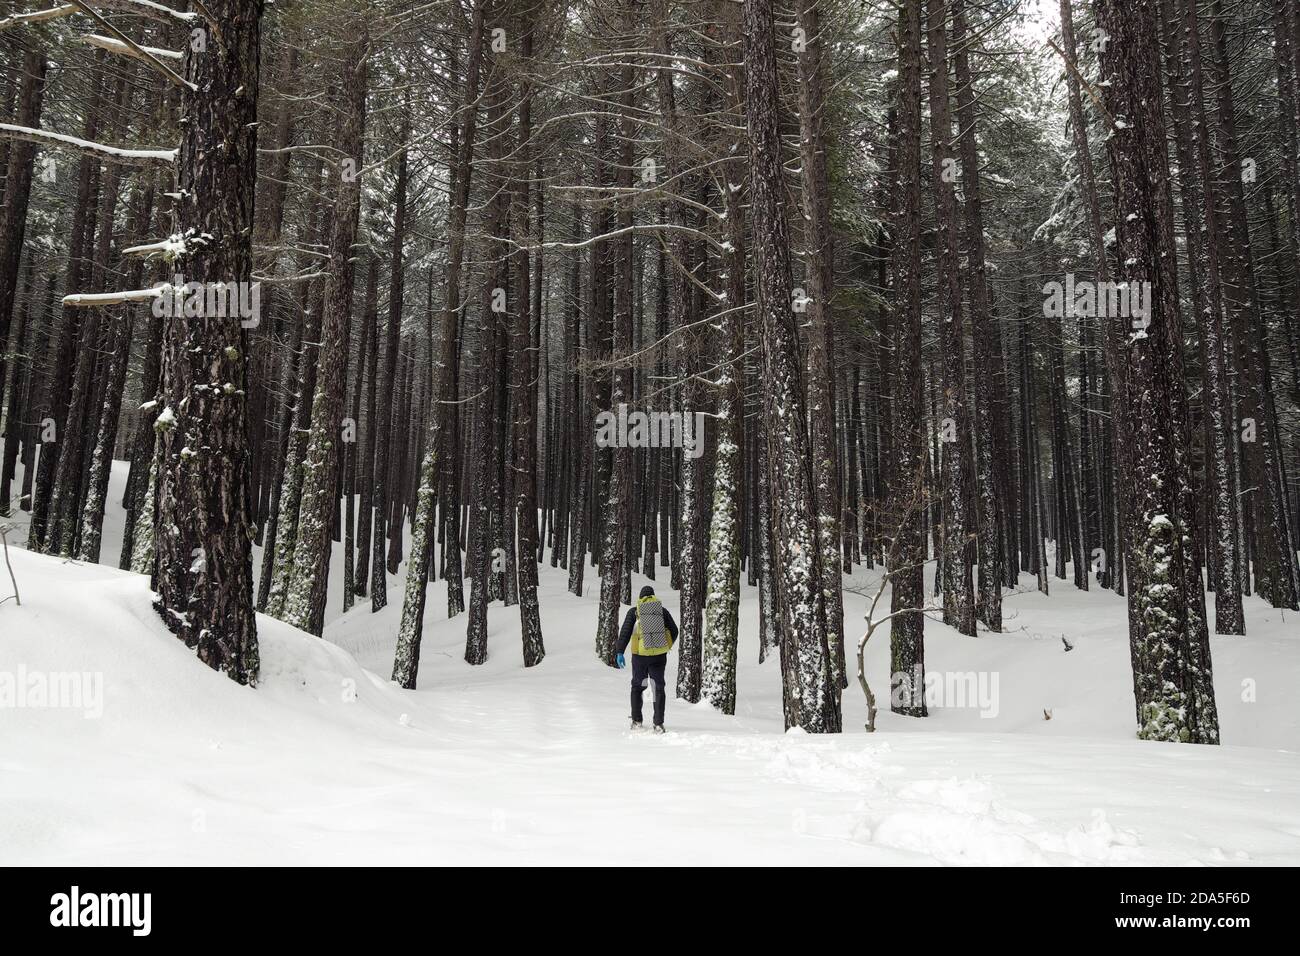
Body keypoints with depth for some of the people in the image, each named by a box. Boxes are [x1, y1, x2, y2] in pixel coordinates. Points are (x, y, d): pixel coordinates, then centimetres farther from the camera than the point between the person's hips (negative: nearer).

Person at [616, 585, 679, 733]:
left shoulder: (634, 611, 3)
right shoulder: (662, 610, 7)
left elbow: (625, 632, -5)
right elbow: (674, 631, 9)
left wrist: (620, 653, -5)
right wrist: (667, 646, 25)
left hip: (640, 655, -1)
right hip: (659, 655, 1)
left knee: (637, 687, 17)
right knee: (658, 688, 9)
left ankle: (636, 721, 18)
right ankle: (658, 724, 2)